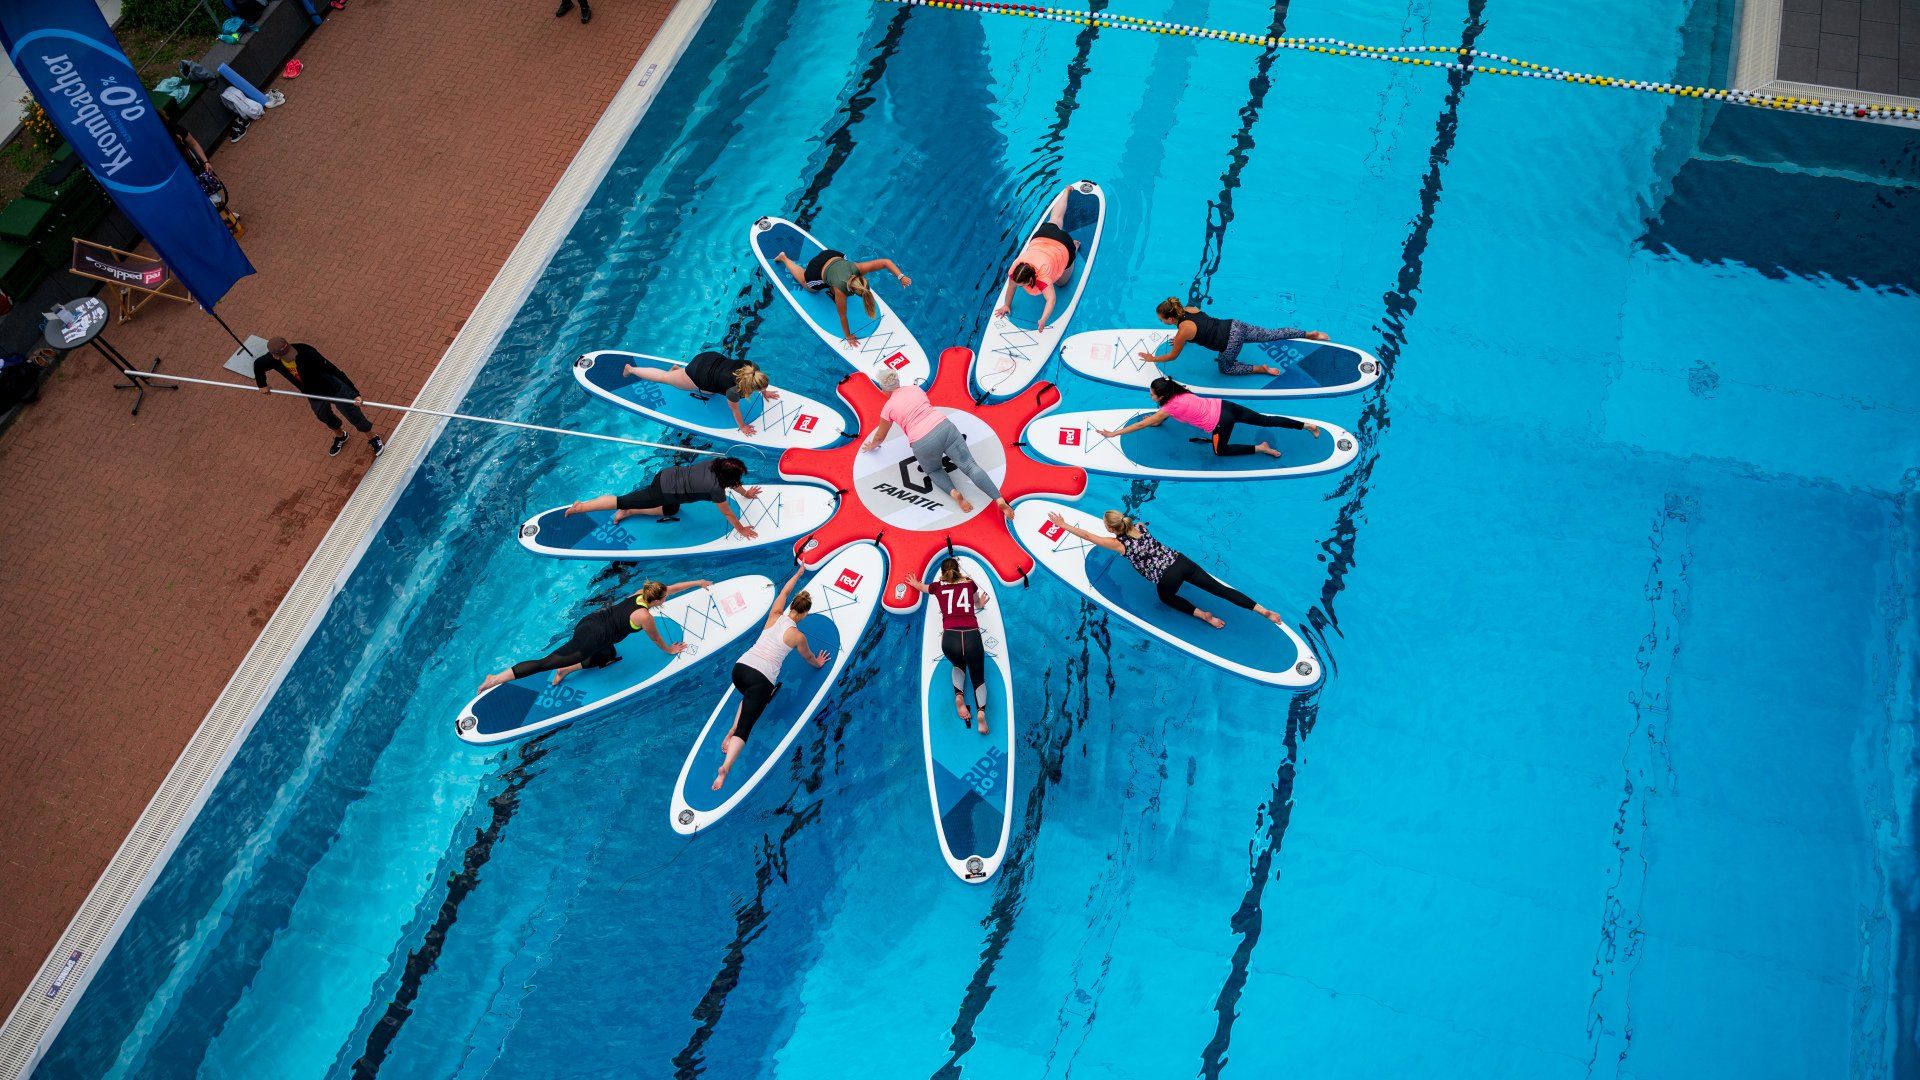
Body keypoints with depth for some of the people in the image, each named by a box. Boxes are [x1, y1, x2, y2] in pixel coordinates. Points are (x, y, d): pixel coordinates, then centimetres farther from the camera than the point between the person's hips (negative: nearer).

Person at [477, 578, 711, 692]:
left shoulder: (642, 593, 8)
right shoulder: (645, 616, -13)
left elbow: (669, 587, 23)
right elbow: (656, 639, 5)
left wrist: (697, 583, 32)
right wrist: (669, 650, 24)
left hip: (586, 624, 9)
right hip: (589, 639, -9)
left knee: (610, 656, 28)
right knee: (545, 663, -10)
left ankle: (566, 670, 15)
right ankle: (496, 679, -16)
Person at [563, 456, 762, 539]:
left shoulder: (718, 463, -3)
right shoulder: (716, 488, -24)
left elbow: (729, 480, 20)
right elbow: (728, 514, -11)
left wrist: (745, 493, 31)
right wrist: (741, 529, 2)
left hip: (667, 474, 8)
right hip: (664, 491, -8)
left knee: (672, 510, 32)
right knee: (623, 501, 3)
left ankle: (628, 512, 28)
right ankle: (580, 507, 13)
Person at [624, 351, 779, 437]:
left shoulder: (753, 367, -21)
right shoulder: (734, 389, -38)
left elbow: (759, 380, 4)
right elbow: (735, 410, -20)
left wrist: (764, 392, 15)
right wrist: (742, 427, -7)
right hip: (698, 374, -6)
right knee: (665, 377, 19)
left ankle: (678, 368, 42)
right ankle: (630, 369, 40)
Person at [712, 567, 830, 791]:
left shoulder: (775, 616, 11)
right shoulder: (797, 636, 2)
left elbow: (784, 591, 31)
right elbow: (808, 657, 24)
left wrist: (798, 574, 48)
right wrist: (818, 663, 47)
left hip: (739, 669, 5)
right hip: (762, 679, -5)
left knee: (750, 697, 38)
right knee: (745, 727, -10)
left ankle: (732, 731, 17)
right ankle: (725, 767, -31)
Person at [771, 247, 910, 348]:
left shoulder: (859, 269, -37)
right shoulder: (841, 291, -42)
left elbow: (886, 262, -32)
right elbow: (843, 317, -27)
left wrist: (900, 277, -40)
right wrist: (848, 337, -15)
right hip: (816, 271, -4)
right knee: (807, 284, 34)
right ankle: (784, 258, 48)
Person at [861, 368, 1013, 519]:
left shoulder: (888, 408, 11)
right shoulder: (914, 388, 21)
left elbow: (880, 436, 26)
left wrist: (871, 447, 48)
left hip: (923, 444, -2)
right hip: (945, 428, 2)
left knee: (934, 470, 28)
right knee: (970, 466, 0)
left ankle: (953, 492, -2)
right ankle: (999, 500, -20)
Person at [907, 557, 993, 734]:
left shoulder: (938, 586, 19)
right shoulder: (969, 583, 20)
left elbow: (923, 587, 44)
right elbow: (979, 603, 42)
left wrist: (914, 583, 67)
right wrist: (982, 603, 66)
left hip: (950, 637, 0)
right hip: (972, 636, 0)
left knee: (958, 665, 32)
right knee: (978, 677, 15)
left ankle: (959, 695, 1)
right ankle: (981, 712, -16)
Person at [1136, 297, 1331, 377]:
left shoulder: (1183, 331, -16)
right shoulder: (1189, 308, 4)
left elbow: (1172, 356, -1)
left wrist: (1153, 359, 12)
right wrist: (1181, 339, 32)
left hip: (1231, 342, -7)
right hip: (1234, 325, 7)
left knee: (1225, 369, 20)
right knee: (1272, 335, 17)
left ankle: (1260, 369, 8)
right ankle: (1309, 334, 17)